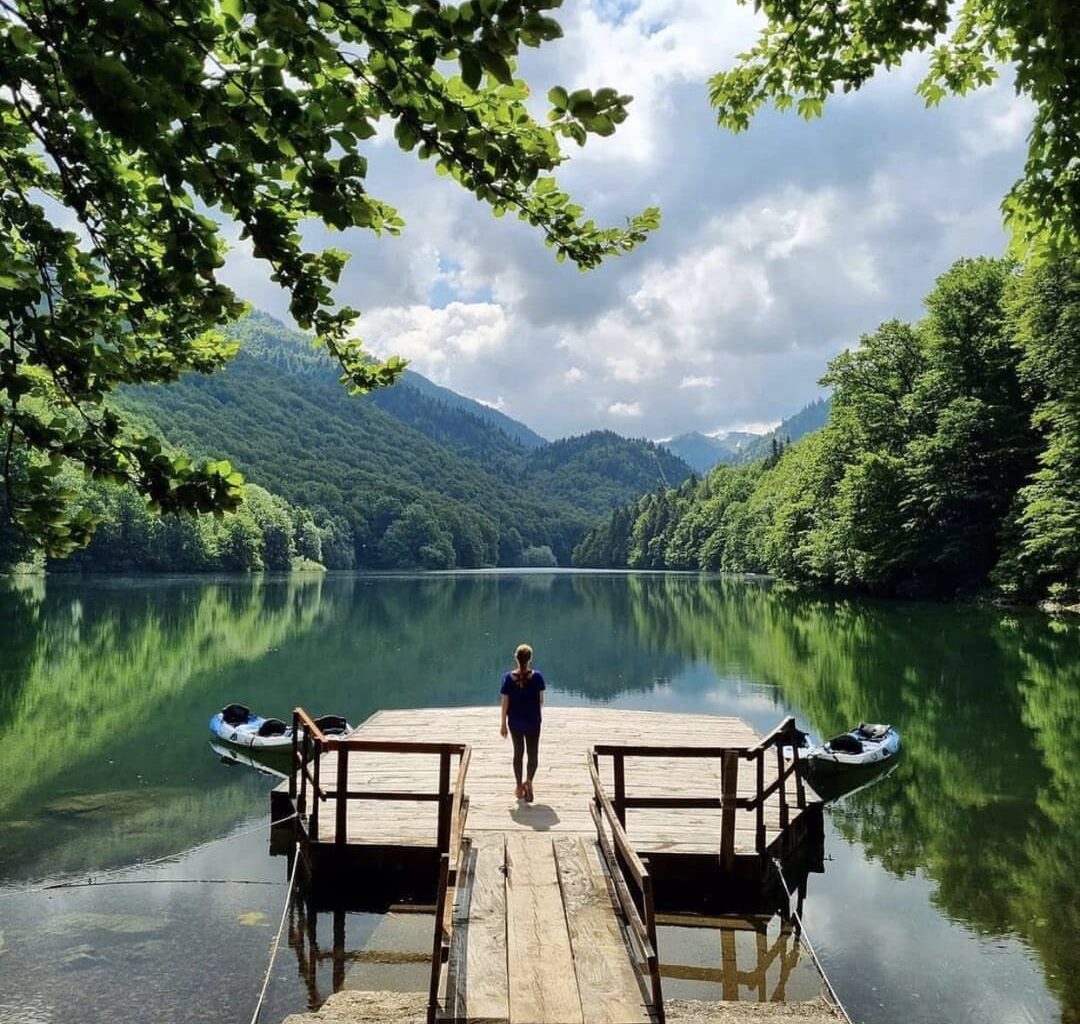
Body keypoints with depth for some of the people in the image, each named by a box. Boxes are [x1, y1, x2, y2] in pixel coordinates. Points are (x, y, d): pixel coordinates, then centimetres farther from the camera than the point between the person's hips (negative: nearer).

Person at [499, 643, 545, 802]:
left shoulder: (509, 677, -9)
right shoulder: (537, 677, -11)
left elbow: (505, 703, -5)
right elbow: (541, 701, -4)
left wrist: (503, 724, 3)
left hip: (515, 722, 1)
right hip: (533, 723, -1)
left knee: (518, 753, 16)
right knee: (533, 753, 9)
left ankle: (520, 787, 22)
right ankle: (528, 780, -14)